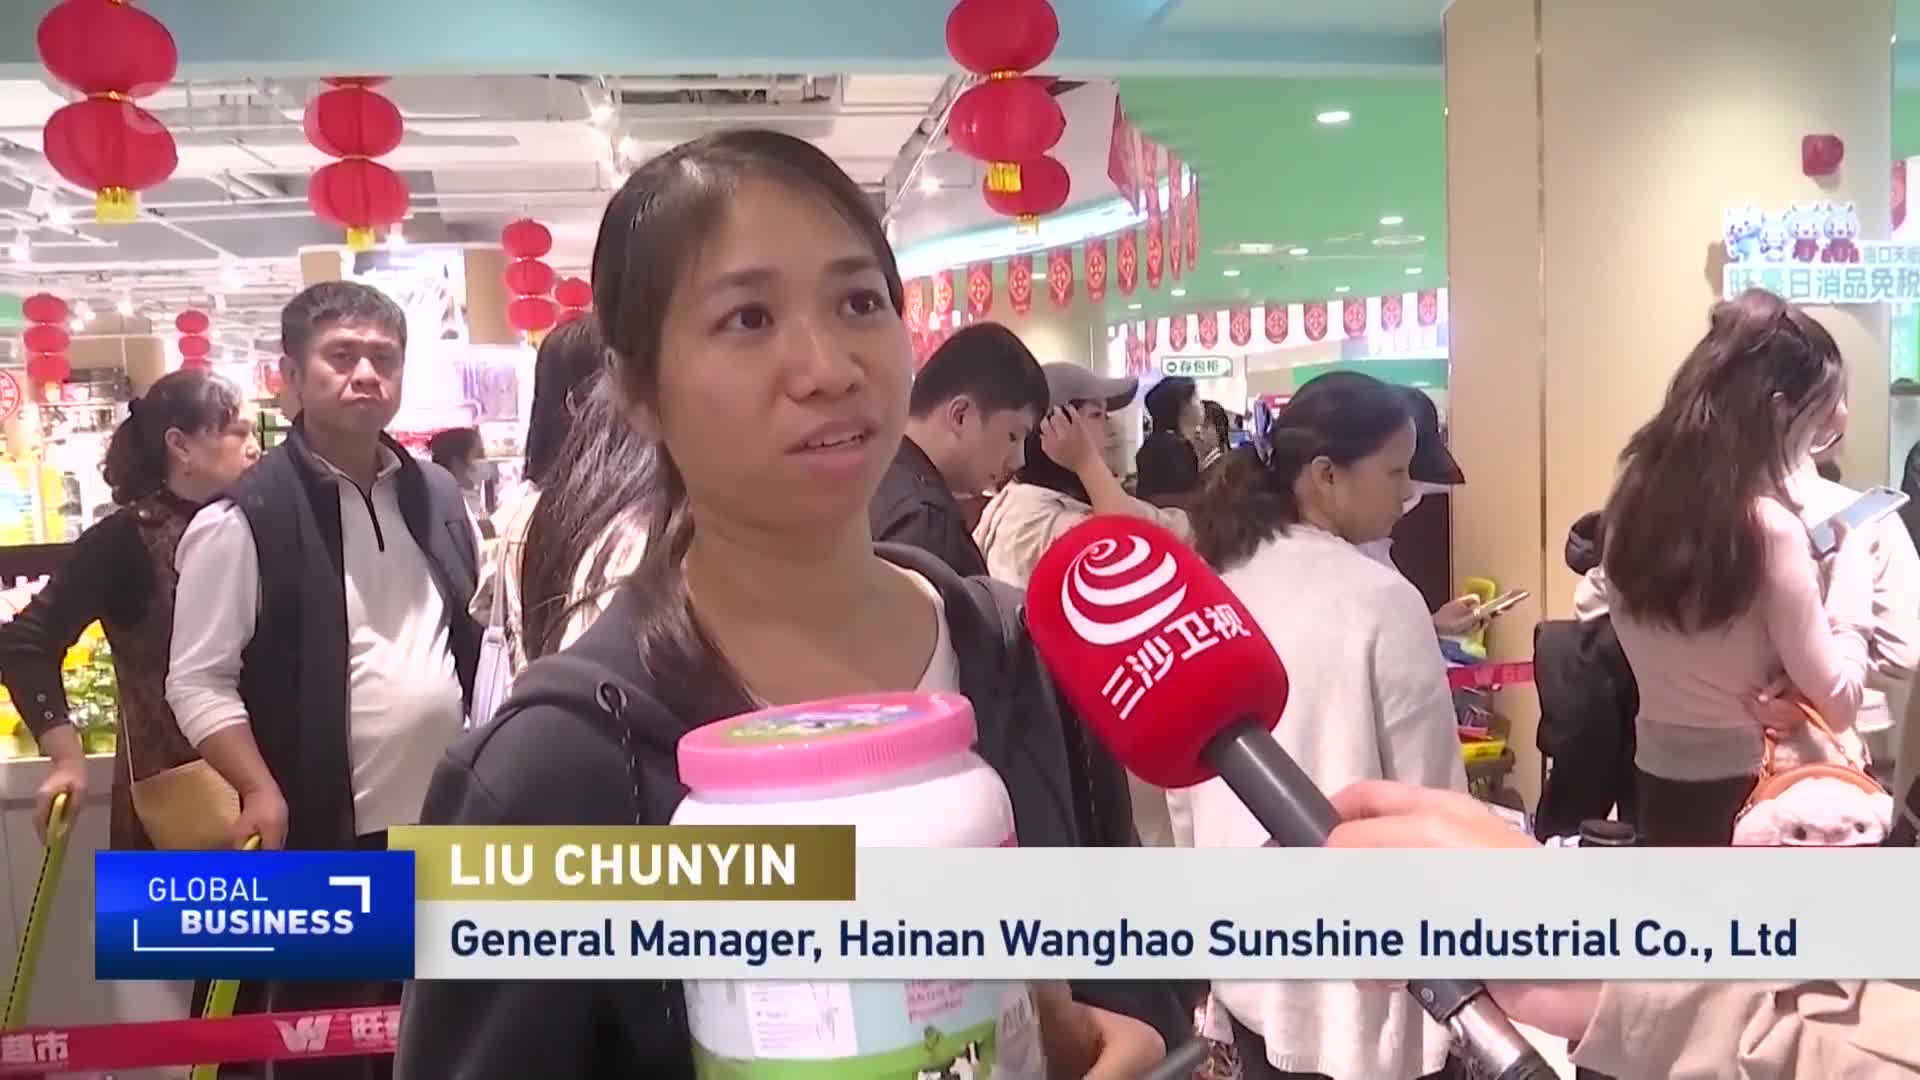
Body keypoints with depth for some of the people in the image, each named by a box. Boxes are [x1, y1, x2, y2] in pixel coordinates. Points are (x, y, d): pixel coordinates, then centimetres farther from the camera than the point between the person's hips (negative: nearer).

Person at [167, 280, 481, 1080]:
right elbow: (198, 682, -11)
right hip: (325, 836, -5)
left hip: (446, 825, 6)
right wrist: (262, 791, -20)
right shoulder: (244, 517, -10)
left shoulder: (438, 496, 8)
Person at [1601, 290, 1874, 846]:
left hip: (1659, 778, 7)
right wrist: (1851, 563, -6)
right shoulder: (1768, 527, -23)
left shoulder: (1636, 495, -2)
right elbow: (1838, 702, -15)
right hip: (1750, 789, -6)